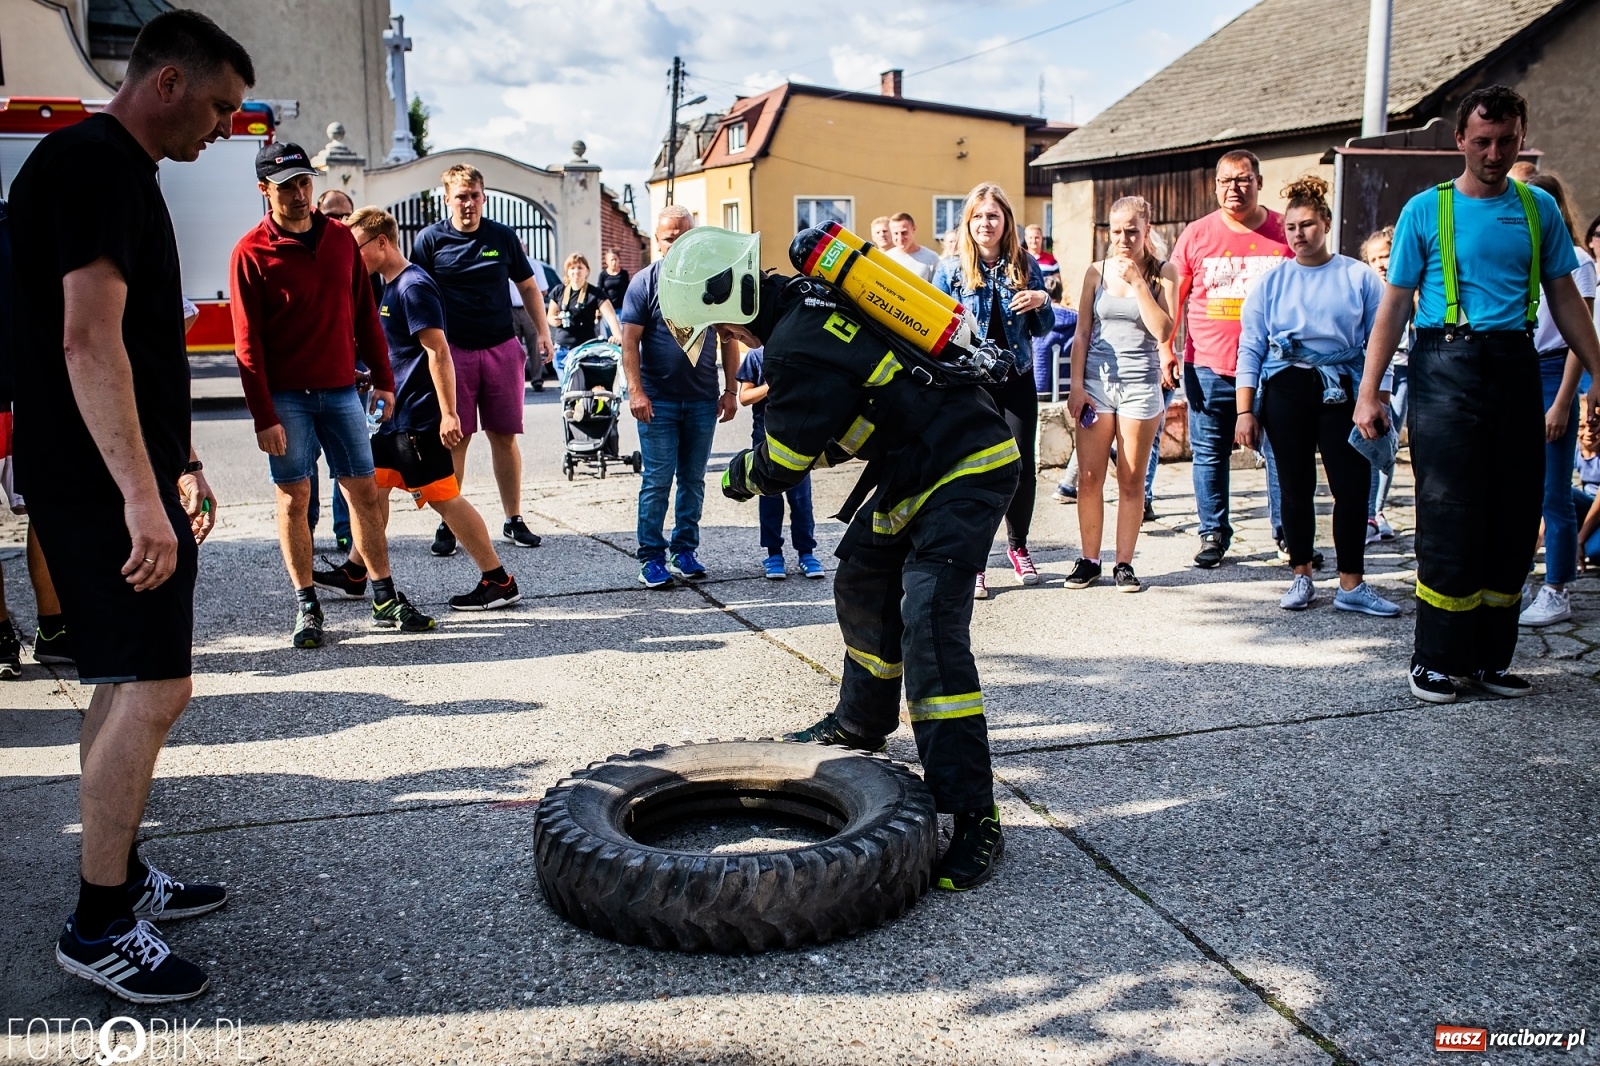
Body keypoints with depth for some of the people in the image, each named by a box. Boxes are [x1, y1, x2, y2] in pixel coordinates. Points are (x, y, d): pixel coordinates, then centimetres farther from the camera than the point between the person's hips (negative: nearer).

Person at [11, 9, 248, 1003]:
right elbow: (87, 341, -25)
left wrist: (181, 465, 27)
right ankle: (100, 927, 2)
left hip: (131, 477, 11)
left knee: (130, 684, 16)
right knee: (153, 689, -10)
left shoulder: (119, 171, 19)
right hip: (101, 485, -11)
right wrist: (141, 495, -30)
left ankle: (124, 876, 28)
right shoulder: (93, 163, -14)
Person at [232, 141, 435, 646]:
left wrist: (382, 378, 9)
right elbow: (248, 342, -8)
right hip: (286, 396, -4)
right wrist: (263, 416, -12)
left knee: (364, 490, 6)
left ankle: (387, 599, 14)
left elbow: (365, 314, 13)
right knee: (294, 497, 1)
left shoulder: (341, 238, 7)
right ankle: (307, 607, 11)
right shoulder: (251, 252, -6)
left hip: (341, 390, 4)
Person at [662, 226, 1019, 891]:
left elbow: (781, 465, -12)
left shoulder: (798, 350, -22)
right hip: (918, 464, 11)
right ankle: (862, 725, 40)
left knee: (929, 623, -18)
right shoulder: (810, 296, 7)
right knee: (862, 584, 20)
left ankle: (973, 818, -16)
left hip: (968, 470, -11)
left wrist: (738, 477, 7)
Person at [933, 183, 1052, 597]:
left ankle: (1018, 546, 28)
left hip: (1017, 381, 2)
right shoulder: (951, 268, 1)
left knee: (1022, 469, 5)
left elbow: (1041, 330, 12)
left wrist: (1042, 301, -8)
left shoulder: (1025, 265, 7)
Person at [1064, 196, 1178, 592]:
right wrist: (1076, 384, 0)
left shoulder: (1163, 272, 2)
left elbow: (1163, 330, -10)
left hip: (1140, 385, -1)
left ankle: (1124, 563, 12)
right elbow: (1082, 333, 8)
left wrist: (1137, 282, -12)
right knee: (1089, 477, 1)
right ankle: (1089, 560, 12)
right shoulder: (1097, 272, 7)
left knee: (1131, 481, 3)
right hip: (1096, 381, 2)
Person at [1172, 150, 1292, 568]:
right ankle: (1214, 534, 19)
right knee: (1210, 454, 7)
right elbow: (1173, 296, 9)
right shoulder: (1196, 234, 5)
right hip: (1208, 369, 1)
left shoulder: (1285, 232, 4)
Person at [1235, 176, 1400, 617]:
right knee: (1295, 488, 4)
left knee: (1352, 486, -5)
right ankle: (1301, 577, 16)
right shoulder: (1271, 283, 7)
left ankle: (1351, 584, 3)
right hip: (1284, 391, 1)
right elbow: (1250, 349, 6)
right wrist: (1245, 411, 0)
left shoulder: (1360, 277, 5)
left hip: (1341, 390, 0)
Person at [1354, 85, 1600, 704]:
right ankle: (1436, 661, 5)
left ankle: (1491, 658, 17)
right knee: (1450, 520, -5)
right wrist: (1368, 392, -8)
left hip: (1515, 368, 4)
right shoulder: (1426, 210, 2)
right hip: (1446, 369, -4)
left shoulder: (1539, 209, 11)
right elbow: (1394, 305, -1)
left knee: (1514, 520, 5)